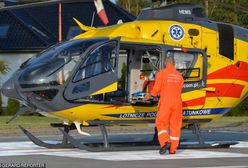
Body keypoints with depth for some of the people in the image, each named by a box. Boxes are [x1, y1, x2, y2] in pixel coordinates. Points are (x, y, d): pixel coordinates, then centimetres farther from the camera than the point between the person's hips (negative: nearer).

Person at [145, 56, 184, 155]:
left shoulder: (161, 73, -4)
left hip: (165, 103, -4)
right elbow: (178, 91, 15)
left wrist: (149, 95, 11)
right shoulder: (179, 76, 9)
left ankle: (165, 142, -17)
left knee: (161, 124, 5)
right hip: (177, 102, 4)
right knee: (175, 125, 9)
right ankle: (173, 149, 9)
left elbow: (156, 89, -9)